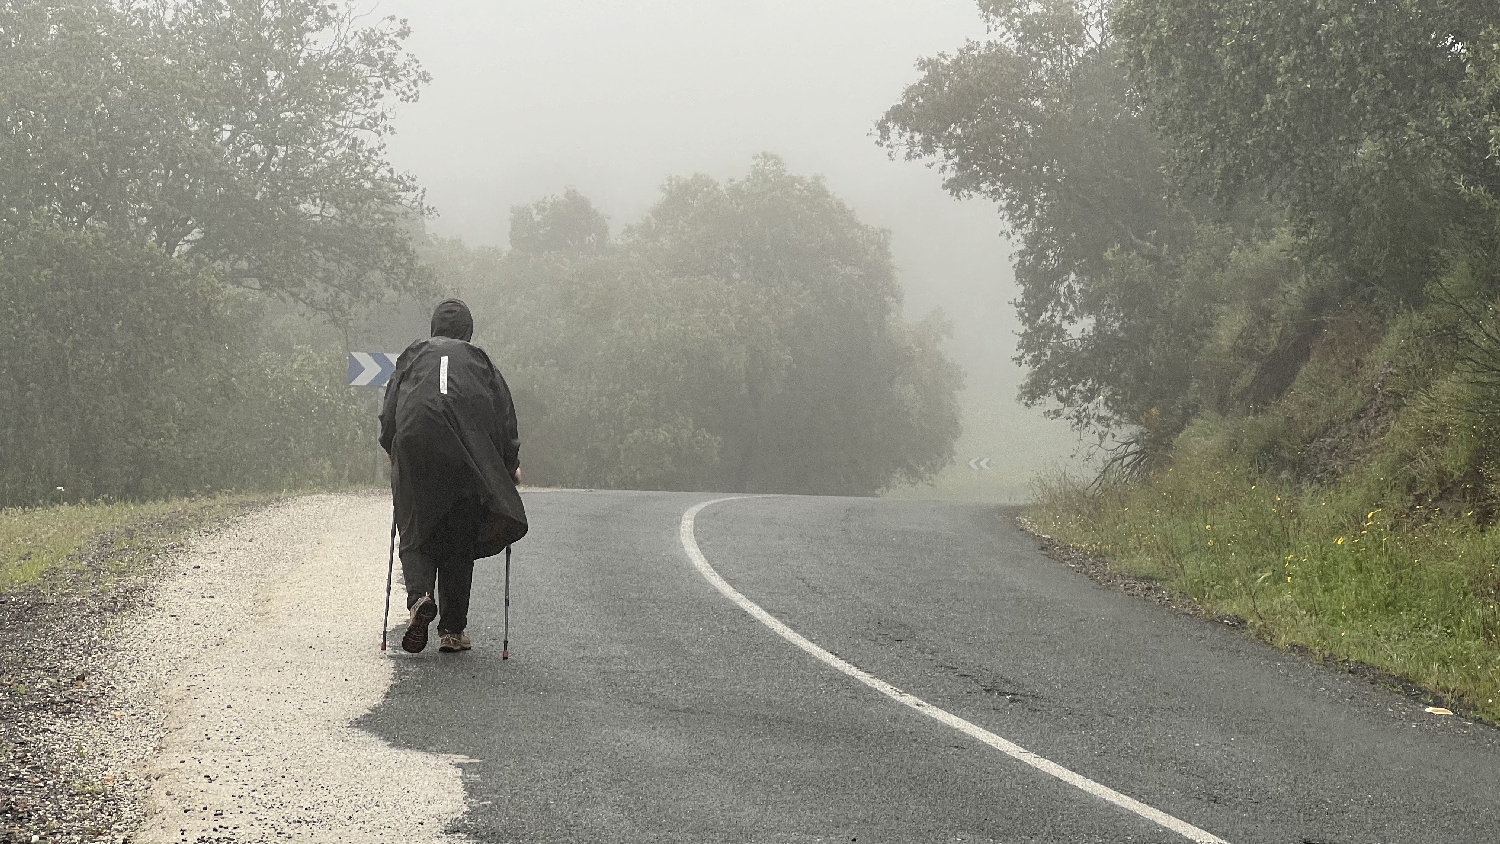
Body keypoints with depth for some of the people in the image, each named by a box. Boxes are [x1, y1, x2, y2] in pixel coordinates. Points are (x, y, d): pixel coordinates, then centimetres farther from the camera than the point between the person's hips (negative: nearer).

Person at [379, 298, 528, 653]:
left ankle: (420, 595, -23)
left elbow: (388, 414, 15)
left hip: (415, 446, 0)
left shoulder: (412, 356, 19)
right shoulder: (479, 361, 19)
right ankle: (453, 630, 6)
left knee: (416, 535, 6)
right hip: (469, 458, 0)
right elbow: (505, 416, 14)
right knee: (460, 542, 9)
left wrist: (392, 453, 29)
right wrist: (512, 465, 23)